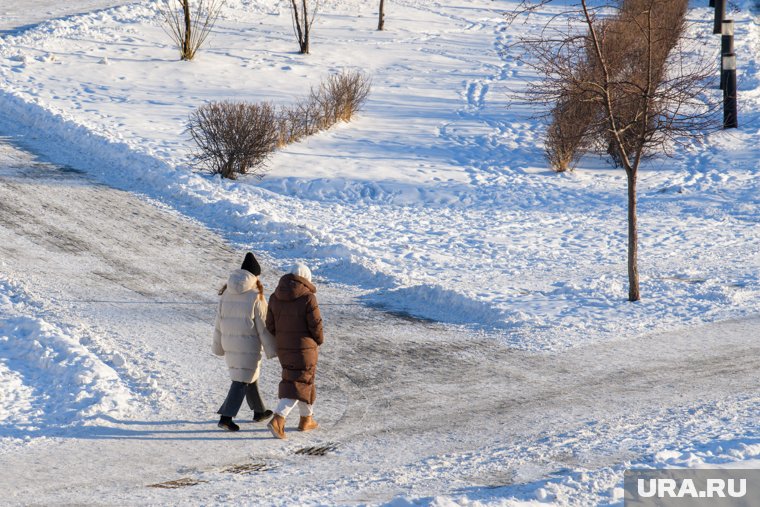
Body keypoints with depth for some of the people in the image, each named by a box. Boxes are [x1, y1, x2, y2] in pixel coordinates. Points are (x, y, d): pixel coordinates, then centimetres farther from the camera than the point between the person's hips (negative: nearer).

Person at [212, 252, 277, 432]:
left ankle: (259, 411, 34)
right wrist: (271, 349, -1)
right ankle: (226, 417, -12)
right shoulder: (255, 296, -14)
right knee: (242, 380, -3)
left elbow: (219, 321, 9)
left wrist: (218, 346, 18)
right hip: (248, 344, -7)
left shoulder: (227, 293, 3)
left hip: (229, 343, 7)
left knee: (249, 376, 22)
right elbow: (263, 325, -10)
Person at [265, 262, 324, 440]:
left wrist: (282, 340, 15)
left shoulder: (275, 298, -1)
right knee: (297, 386, 0)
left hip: (284, 349, 6)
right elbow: (316, 325, -14)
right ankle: (277, 420, -14)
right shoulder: (308, 298, -17)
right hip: (304, 349, -6)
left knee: (303, 380, 23)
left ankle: (307, 419, 31)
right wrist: (319, 340, 5)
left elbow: (270, 325, 1)